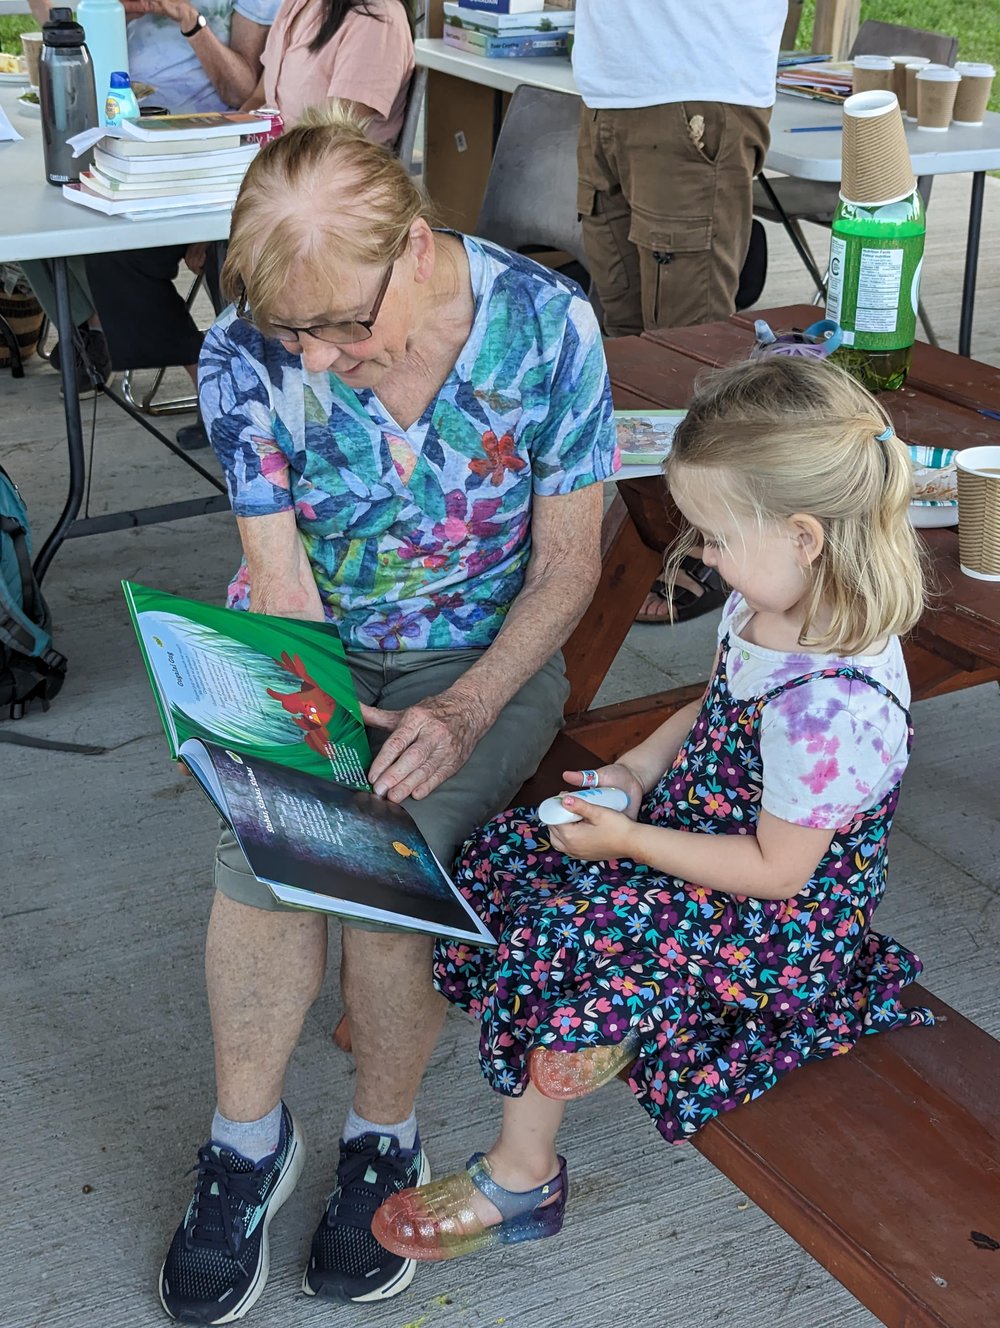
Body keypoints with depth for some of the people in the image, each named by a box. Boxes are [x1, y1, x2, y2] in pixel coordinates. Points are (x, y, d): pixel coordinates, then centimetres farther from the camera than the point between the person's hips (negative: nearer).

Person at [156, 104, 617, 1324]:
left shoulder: (545, 326, -19)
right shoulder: (246, 353, -15)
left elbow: (566, 563, -10)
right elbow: (278, 578, -10)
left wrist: (465, 711, -23)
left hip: (485, 658, -1)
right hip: (311, 655, 1)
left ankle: (383, 1135, 0)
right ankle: (247, 1136, -1)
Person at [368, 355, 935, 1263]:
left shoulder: (829, 707, -34)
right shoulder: (771, 607, -6)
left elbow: (777, 870, -25)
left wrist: (629, 840, -19)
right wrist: (637, 768, -2)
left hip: (778, 923, -9)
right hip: (696, 821, 9)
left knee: (555, 946, -17)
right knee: (508, 852, 5)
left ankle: (521, 1177, 7)